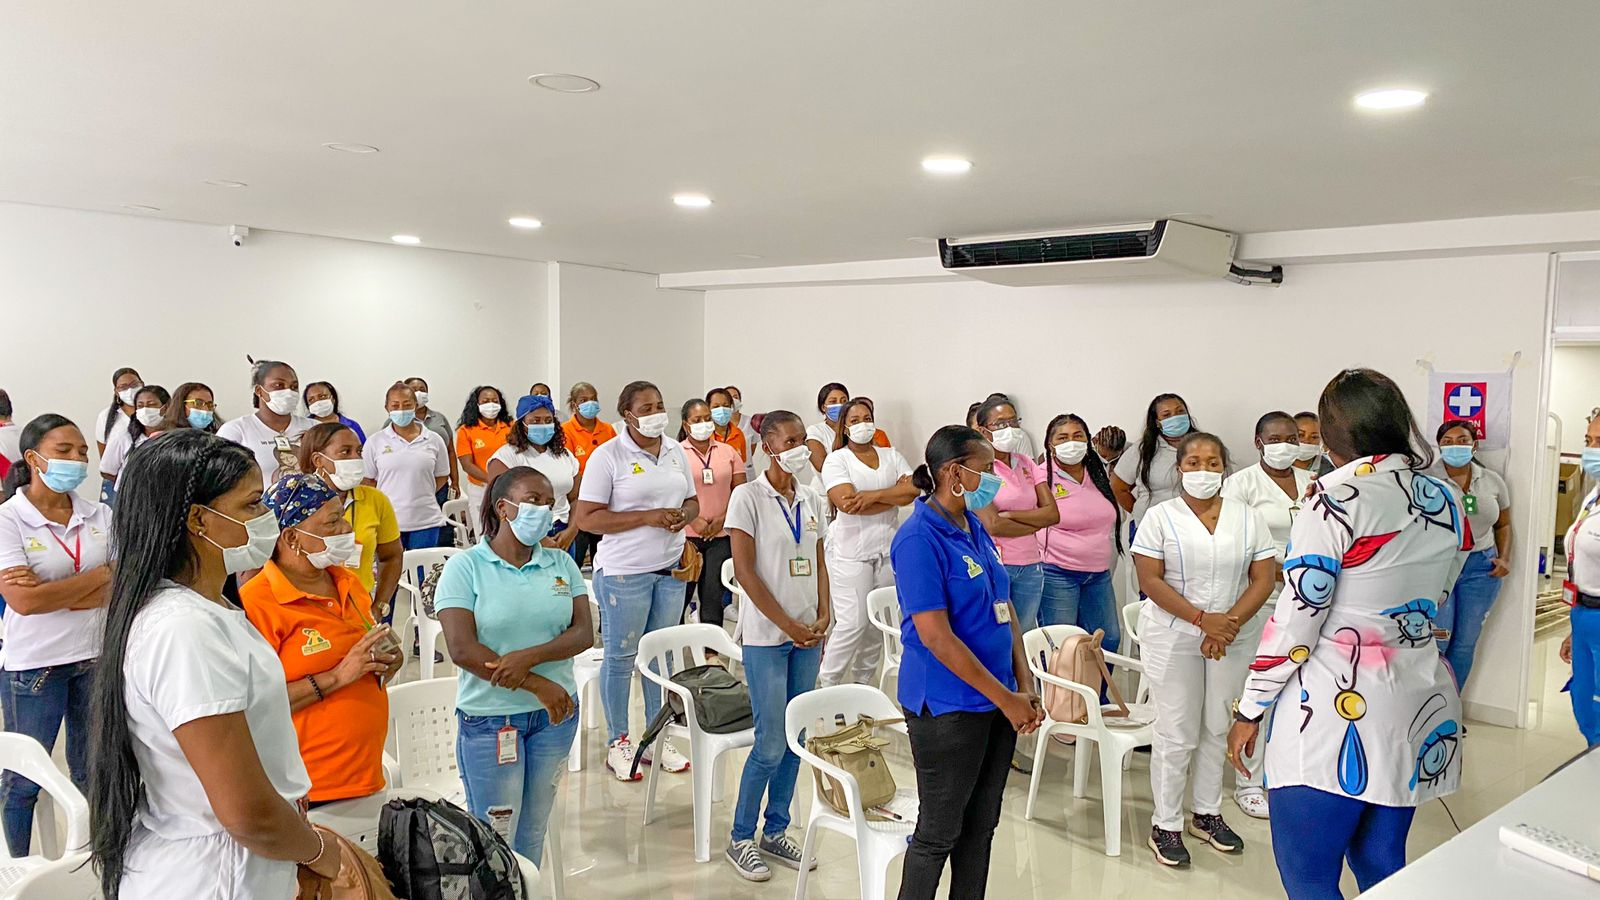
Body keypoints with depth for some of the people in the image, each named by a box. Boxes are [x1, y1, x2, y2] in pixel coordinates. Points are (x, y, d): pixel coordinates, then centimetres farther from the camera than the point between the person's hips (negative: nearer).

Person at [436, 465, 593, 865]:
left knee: (533, 833, 16)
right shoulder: (466, 567, -8)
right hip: (489, 718, -4)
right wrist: (539, 685, -17)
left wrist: (528, 657, -21)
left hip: (555, 713, 4)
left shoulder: (561, 563, 4)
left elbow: (583, 634, -4)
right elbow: (463, 649, -17)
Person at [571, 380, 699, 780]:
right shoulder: (608, 455, -9)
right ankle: (617, 742, 19)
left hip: (671, 567, 5)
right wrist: (647, 517, -19)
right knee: (621, 657, 5)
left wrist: (684, 515, -7)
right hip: (624, 571, -5)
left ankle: (659, 737, 26)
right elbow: (586, 518, -13)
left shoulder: (675, 451, 9)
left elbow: (692, 500, 18)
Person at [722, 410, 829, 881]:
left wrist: (822, 617, -1)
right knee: (771, 744, -4)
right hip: (766, 636, -6)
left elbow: (819, 563, 14)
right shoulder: (748, 496, -8)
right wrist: (789, 625, -13)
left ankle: (775, 832, 25)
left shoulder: (811, 499, 9)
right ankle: (740, 838, 14)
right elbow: (745, 570, -12)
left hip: (808, 634, 6)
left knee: (795, 739, 10)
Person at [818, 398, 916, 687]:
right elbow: (847, 503, -16)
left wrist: (872, 495, -15)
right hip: (851, 551, -5)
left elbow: (913, 489, -3)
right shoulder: (837, 460, -1)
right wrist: (894, 496, -8)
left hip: (888, 549, 5)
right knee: (852, 623, -9)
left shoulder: (891, 456, 13)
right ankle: (827, 685, 5)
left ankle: (862, 683, 22)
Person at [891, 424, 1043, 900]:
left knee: (981, 825, 17)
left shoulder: (976, 528, 7)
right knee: (939, 832, 6)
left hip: (997, 701, 8)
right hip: (948, 707, -8)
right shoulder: (919, 538, -18)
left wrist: (1025, 687, 2)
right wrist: (1006, 699, -17)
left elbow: (1004, 607, 11)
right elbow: (935, 636, -21)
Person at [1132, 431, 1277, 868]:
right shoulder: (1161, 516, -3)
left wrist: (1229, 623, -13)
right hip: (1173, 639, -3)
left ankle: (1207, 814, 28)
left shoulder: (1247, 517, 5)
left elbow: (1263, 578, 0)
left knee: (1218, 728, 12)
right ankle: (1165, 825, 13)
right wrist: (1202, 619, -17)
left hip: (1230, 639, 3)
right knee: (1176, 734, 1)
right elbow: (1150, 579, -10)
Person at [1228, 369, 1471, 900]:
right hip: (1420, 704, 8)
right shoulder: (1448, 502, 6)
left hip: (1337, 714, -7)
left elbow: (1295, 619, -15)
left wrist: (1249, 710, -6)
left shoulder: (1337, 498, -15)